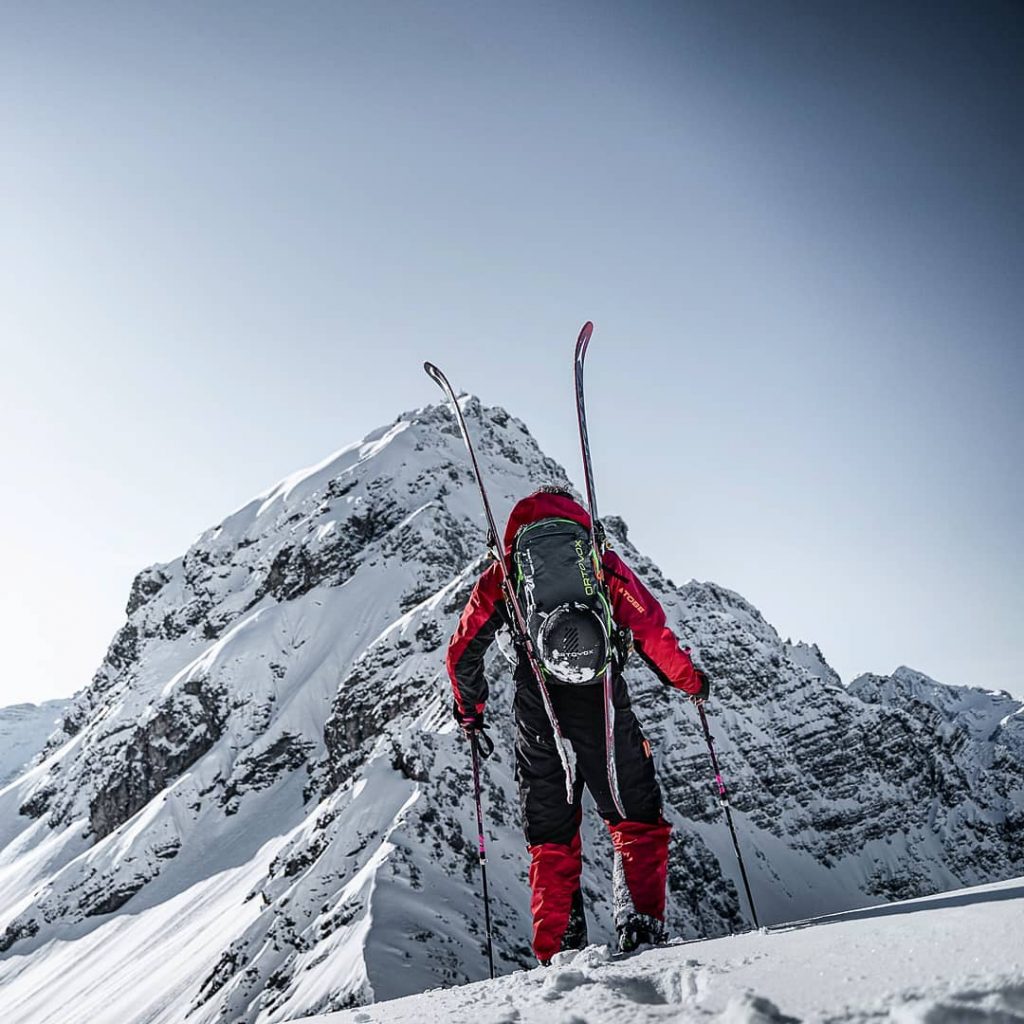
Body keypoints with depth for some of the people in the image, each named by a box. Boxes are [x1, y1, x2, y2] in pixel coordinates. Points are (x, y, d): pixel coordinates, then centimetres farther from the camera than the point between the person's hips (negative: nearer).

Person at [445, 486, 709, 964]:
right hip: (603, 711, -1)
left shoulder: (503, 573, 12)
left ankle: (557, 949, 10)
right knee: (638, 822, 13)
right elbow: (653, 634, 0)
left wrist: (470, 711, 27)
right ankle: (641, 920, -2)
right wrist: (690, 680, 15)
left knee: (551, 842, 14)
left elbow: (463, 651, 13)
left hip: (537, 722, 2)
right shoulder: (603, 563, 7)